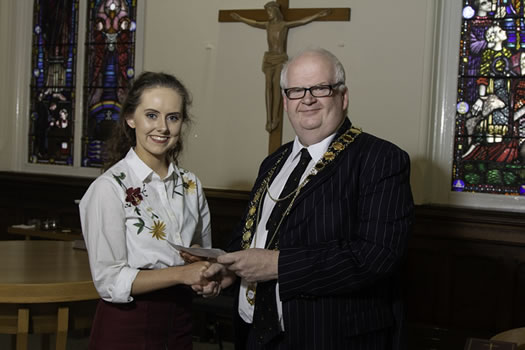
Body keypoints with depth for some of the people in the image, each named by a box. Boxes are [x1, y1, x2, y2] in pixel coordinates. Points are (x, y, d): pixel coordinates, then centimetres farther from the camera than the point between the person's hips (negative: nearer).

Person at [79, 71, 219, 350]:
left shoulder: (190, 184, 3)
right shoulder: (110, 188, -14)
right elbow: (109, 281, -17)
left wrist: (207, 277, -7)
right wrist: (181, 274, -25)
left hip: (179, 321, 5)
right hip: (125, 327, -5)